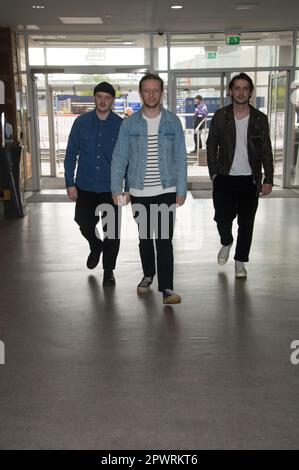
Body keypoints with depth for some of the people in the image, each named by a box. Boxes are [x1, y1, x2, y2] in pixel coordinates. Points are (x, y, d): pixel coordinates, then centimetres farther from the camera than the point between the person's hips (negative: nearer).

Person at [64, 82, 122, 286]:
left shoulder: (121, 125, -1)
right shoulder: (81, 122, 1)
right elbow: (71, 154, 4)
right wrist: (70, 183, -1)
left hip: (111, 188, -1)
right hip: (85, 187, 1)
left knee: (112, 230, 2)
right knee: (85, 224, 10)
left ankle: (109, 271, 20)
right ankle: (96, 247, 44)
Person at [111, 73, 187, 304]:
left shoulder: (172, 122, 1)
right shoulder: (130, 123, 1)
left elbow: (180, 158, 1)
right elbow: (119, 157, 1)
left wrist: (181, 190, -4)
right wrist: (116, 188, -6)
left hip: (166, 191, -1)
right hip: (139, 193, 2)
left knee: (164, 239, -6)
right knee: (145, 237, 15)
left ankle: (167, 288, -1)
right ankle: (148, 275, 36)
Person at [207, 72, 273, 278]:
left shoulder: (260, 118, 2)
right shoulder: (220, 116, 1)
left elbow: (266, 151, 3)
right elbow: (212, 145, 5)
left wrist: (268, 179, -3)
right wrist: (213, 172, -3)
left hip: (250, 180, 1)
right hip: (225, 178, 0)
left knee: (246, 222, 5)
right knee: (222, 217, -3)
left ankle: (240, 261, 19)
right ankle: (226, 242, 31)